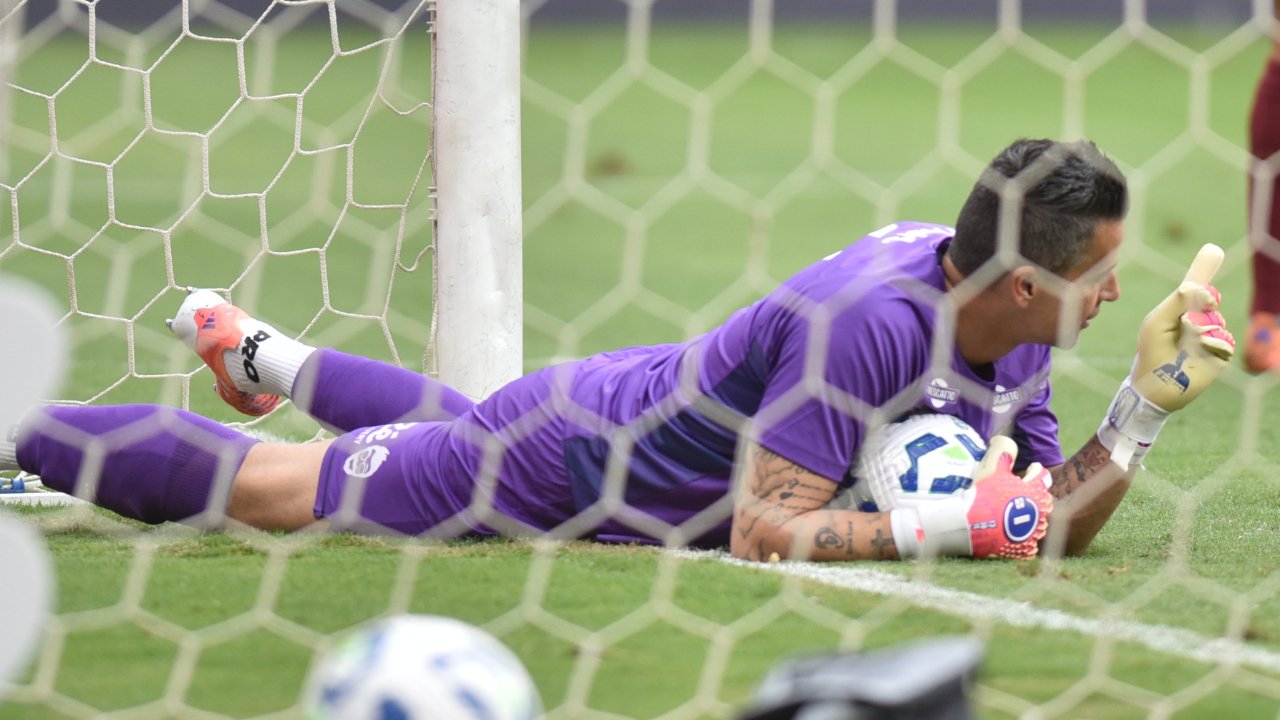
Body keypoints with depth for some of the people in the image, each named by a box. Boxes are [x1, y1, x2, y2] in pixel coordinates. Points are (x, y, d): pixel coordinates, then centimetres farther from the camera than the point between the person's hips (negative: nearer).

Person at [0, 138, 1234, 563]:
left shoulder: (1006, 326, -11)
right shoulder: (879, 317, -38)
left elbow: (1050, 530, -7)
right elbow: (764, 535, -40)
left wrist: (1150, 401, -19)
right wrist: (941, 526, -41)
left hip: (656, 395, 8)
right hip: (558, 465, -8)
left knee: (457, 427, 39)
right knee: (263, 488, 4)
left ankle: (258, 354, 61)